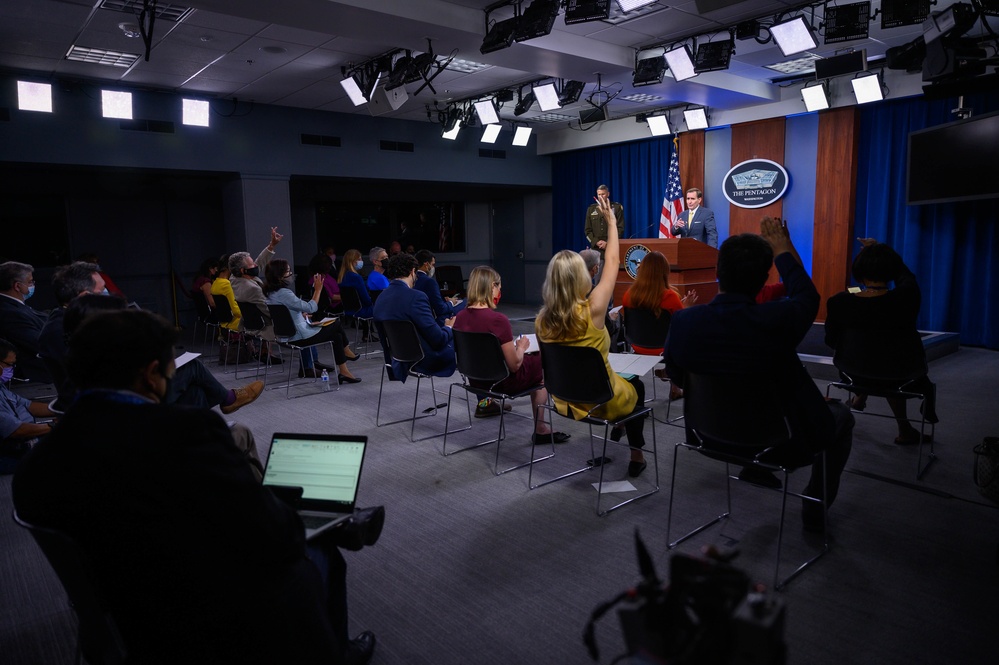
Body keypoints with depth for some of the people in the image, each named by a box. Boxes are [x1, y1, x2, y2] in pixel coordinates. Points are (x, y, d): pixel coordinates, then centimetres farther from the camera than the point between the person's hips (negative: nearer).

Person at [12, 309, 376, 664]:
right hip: (249, 632, -6)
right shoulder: (186, 428, -26)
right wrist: (293, 526, 0)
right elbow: (274, 538, -22)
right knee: (318, 548, 21)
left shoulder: (32, 469, -4)